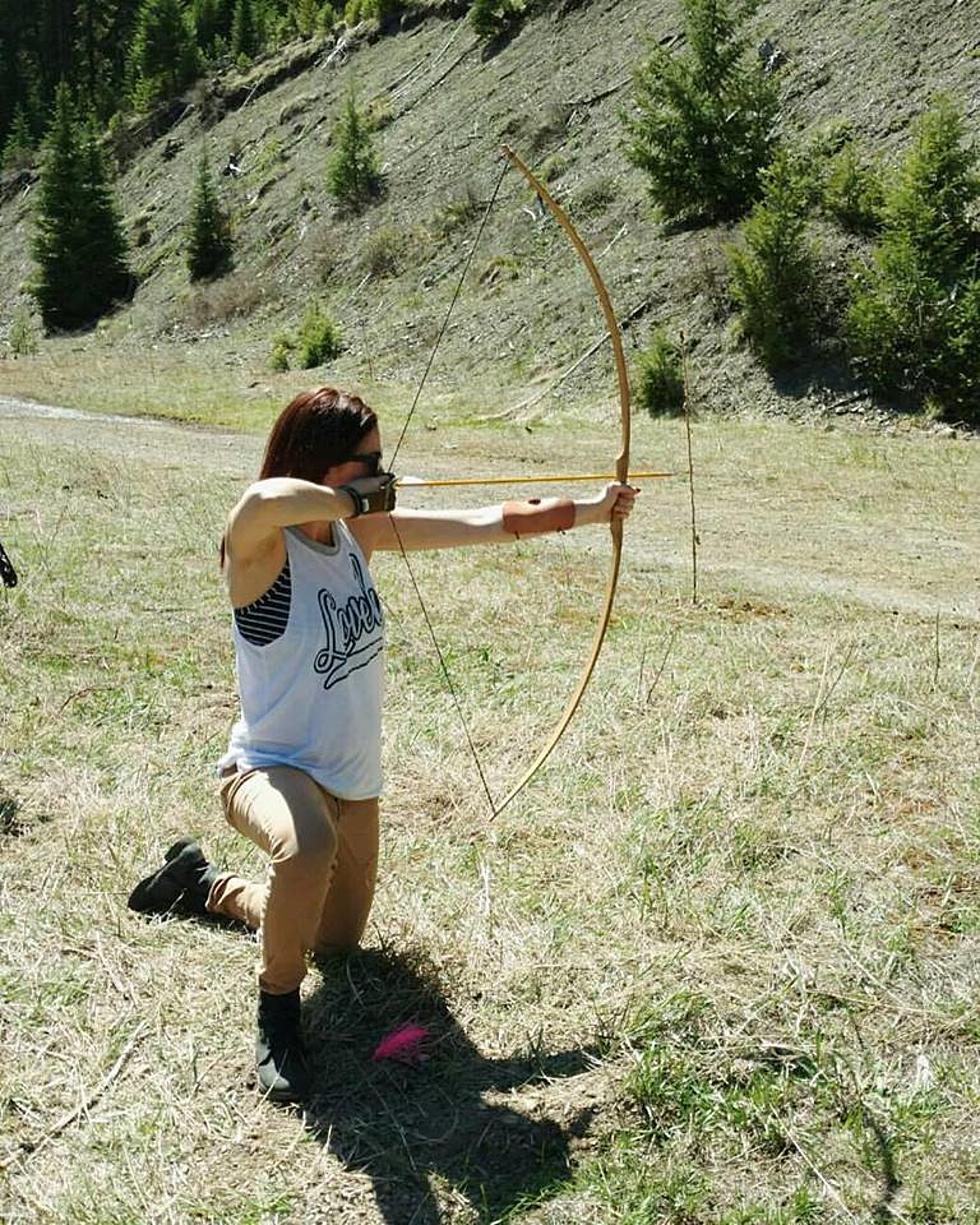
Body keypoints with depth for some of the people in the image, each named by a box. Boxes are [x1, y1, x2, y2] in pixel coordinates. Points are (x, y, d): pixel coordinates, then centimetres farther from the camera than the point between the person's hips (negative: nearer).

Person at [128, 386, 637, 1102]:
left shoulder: (357, 531, -3)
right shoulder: (260, 545, -23)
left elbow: (484, 524, 3)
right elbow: (266, 497, -49)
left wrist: (593, 509, 6)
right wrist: (354, 498, -31)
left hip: (354, 780, 7)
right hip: (271, 771, -7)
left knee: (338, 940, 22)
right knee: (308, 845, -42)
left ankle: (204, 884, 46)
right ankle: (278, 1010, -14)